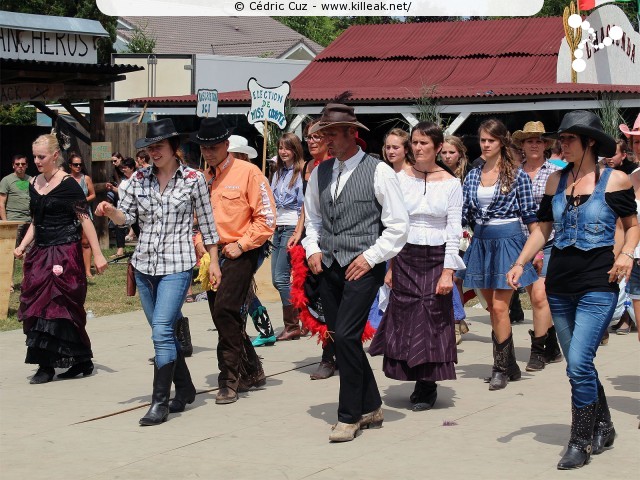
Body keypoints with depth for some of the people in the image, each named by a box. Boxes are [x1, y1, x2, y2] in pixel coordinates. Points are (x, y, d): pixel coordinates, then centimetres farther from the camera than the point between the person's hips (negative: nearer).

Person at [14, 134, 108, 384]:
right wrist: (22, 246, 6)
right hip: (40, 253, 7)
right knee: (36, 305, 4)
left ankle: (46, 365, -2)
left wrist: (97, 254, -14)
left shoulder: (68, 184, -9)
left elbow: (85, 220, -10)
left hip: (65, 253, -7)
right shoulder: (34, 184, 11)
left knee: (55, 305, -7)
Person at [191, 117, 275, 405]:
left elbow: (266, 218, -9)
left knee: (225, 310, -18)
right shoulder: (202, 178, 12)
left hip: (239, 254, -7)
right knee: (223, 316, 10)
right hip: (212, 255, 7)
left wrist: (240, 245, -13)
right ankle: (252, 372, 27)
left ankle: (229, 380, -10)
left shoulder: (248, 172, -7)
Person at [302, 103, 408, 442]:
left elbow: (398, 224, -6)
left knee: (346, 336, -15)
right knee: (341, 338, 9)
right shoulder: (320, 173, 11)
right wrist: (312, 248, 7)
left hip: (363, 266, -6)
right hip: (329, 266, 6)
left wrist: (370, 257, -12)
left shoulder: (378, 172, -6)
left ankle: (349, 416, -3)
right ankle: (370, 407, 24)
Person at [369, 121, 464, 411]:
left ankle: (426, 388, 10)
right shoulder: (401, 179, 4)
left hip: (436, 258, -2)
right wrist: (390, 266, 3)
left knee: (432, 320, -1)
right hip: (405, 257, 2)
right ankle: (419, 383, 12)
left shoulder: (451, 183, -1)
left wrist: (448, 271, -9)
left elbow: (454, 231, -3)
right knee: (404, 319, 0)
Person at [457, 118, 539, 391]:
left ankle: (501, 368, 0)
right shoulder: (472, 176, 9)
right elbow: (464, 215, 10)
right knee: (492, 307, 9)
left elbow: (529, 214, -2)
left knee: (499, 307, -10)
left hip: (508, 240, -5)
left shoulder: (517, 175, -3)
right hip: (481, 242, 5)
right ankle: (510, 365, 19)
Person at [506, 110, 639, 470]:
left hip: (598, 285, -5)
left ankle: (581, 442, -2)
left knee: (579, 363, -14)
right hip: (560, 285, 5)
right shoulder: (557, 181, 7)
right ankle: (604, 428, 31)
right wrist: (521, 263, 2)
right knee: (579, 364, 13)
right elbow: (543, 228, 13)